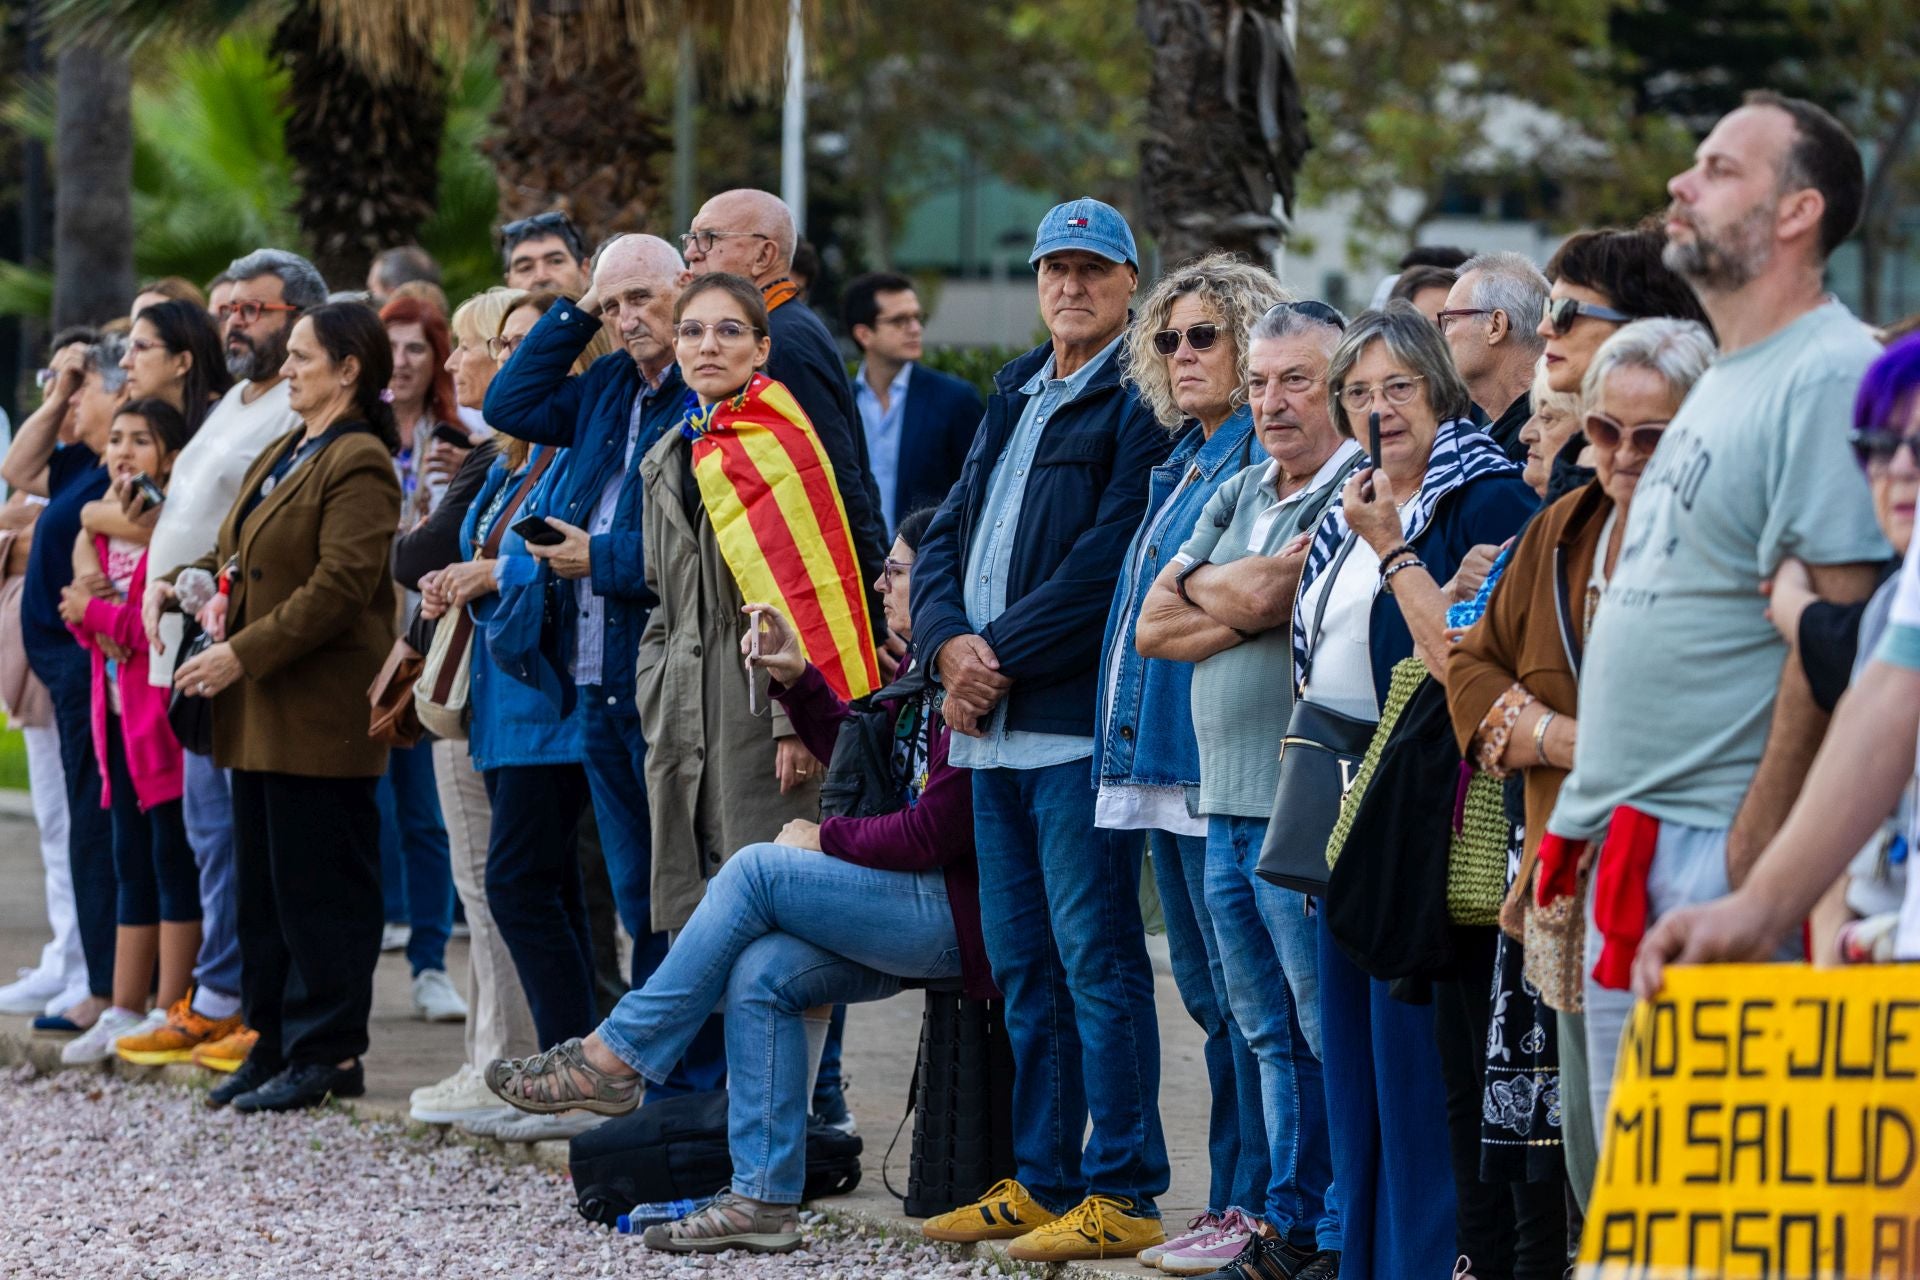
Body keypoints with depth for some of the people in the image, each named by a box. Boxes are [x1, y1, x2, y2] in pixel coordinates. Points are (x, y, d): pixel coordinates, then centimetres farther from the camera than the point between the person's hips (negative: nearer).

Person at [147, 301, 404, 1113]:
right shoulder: (282, 458, 17)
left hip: (317, 714, -10)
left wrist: (242, 653, -21)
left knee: (319, 885, -4)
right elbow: (238, 556, 23)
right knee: (262, 884, 12)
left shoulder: (358, 466, -13)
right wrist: (175, 583, 4)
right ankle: (274, 1041, 19)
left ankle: (329, 1052, 1)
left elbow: (338, 588, -20)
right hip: (259, 713, 10)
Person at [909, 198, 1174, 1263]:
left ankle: (1121, 1193, -5)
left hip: (1080, 722, -8)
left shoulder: (1142, 406, -6)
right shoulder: (1013, 399, 20)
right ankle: (1042, 1181, 19)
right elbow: (946, 537, 17)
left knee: (1095, 956, -8)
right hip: (993, 725, 8)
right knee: (1023, 963, 12)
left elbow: (1108, 561, -16)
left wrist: (1002, 655, -14)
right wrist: (953, 645, -2)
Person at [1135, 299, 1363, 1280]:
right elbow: (1154, 628, 12)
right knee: (1270, 1035, 13)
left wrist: (1200, 588, 1)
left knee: (1331, 1033, -5)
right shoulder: (1237, 495, 18)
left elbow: (1263, 592, -19)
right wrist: (1244, 609, -4)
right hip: (1226, 802, 9)